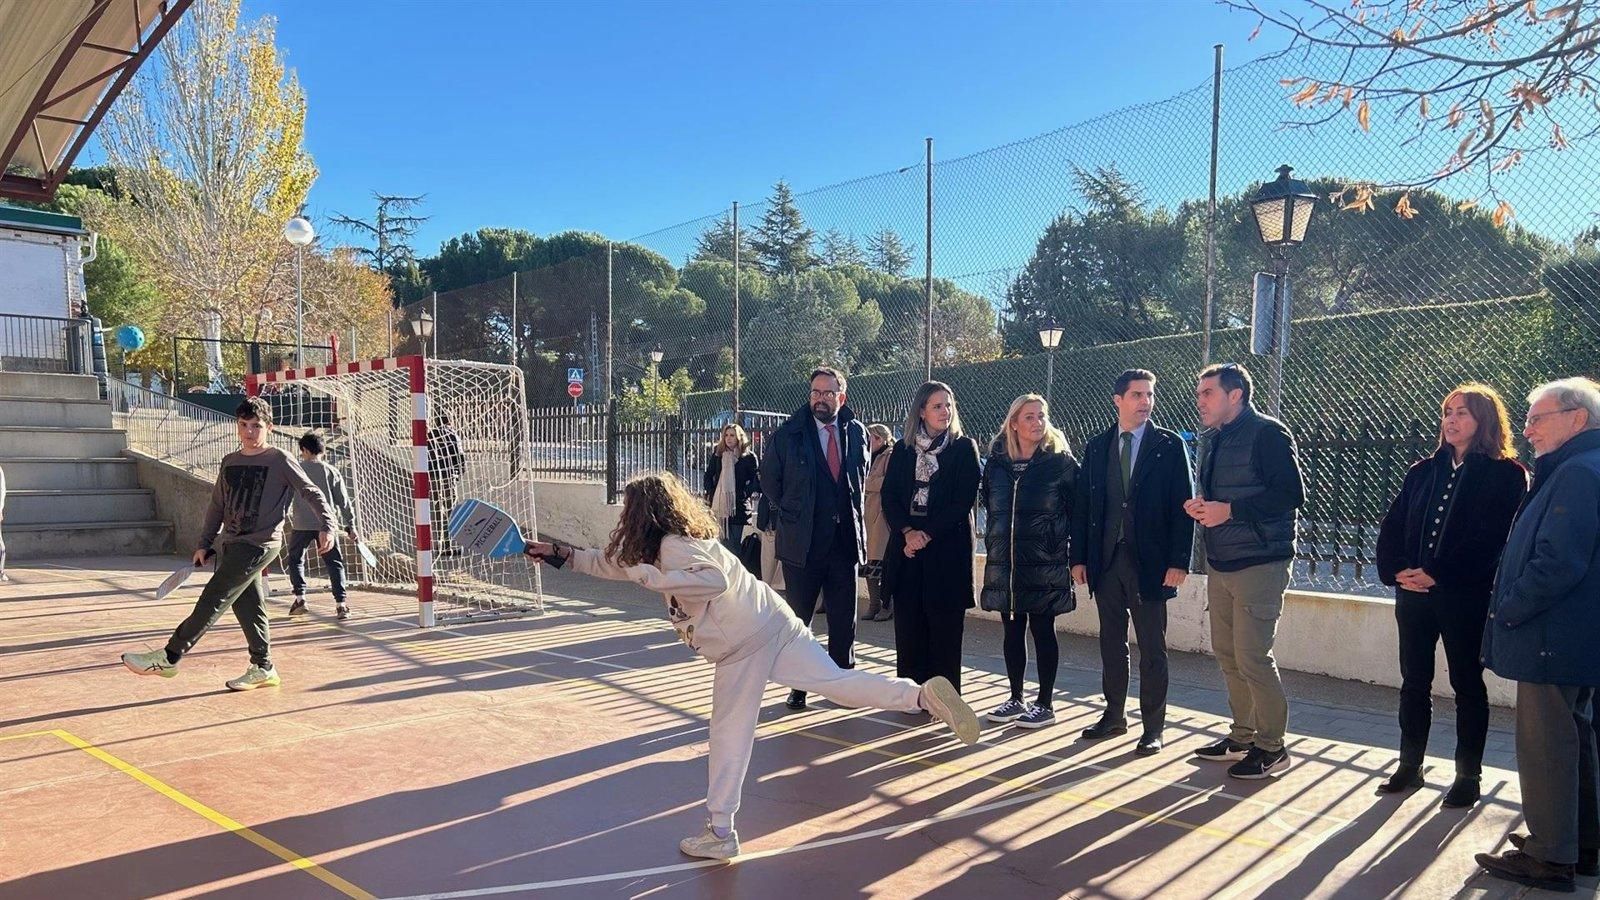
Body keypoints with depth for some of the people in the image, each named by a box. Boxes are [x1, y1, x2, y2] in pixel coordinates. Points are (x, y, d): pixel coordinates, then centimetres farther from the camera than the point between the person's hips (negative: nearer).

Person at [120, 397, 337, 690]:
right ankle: (263, 668, 17)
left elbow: (312, 493, -8)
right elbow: (217, 505, 19)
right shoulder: (229, 462, 13)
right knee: (248, 607, 9)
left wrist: (326, 527, -20)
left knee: (213, 600, -9)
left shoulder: (280, 461, -6)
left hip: (258, 545, -7)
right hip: (230, 543, 7)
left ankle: (169, 657, -4)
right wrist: (205, 543, 15)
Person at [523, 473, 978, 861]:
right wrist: (561, 554, 33)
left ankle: (720, 833, 15)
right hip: (774, 624, 8)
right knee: (838, 680, 0)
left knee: (729, 734, 3)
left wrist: (653, 577, -17)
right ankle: (924, 694, -18)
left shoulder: (673, 546, -6)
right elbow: (616, 563, 32)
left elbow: (715, 581, -24)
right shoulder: (685, 537, 22)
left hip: (741, 643, -8)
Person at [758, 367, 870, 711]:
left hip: (845, 539, 2)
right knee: (798, 618, 7)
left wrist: (852, 513, 12)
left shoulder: (857, 433, 4)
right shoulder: (787, 434, -4)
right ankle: (798, 685, 17)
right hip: (802, 541, -2)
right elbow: (770, 481, 7)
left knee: (844, 620, 8)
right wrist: (791, 513, 7)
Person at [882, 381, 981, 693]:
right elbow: (889, 497, 5)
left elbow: (964, 501, -6)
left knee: (944, 626, 0)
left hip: (947, 548, -3)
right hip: (907, 548, 3)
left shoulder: (964, 448, 1)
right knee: (909, 623, 4)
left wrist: (926, 534, -11)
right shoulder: (903, 450, 11)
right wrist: (907, 532, -11)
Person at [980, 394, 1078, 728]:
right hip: (1005, 563, 4)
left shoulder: (1061, 462, -4)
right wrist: (993, 544, 12)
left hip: (1045, 565, -4)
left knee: (1042, 631, 2)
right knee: (1013, 630, 11)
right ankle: (1016, 699, 23)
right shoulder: (997, 463, 7)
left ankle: (1046, 704, 13)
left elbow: (1077, 510, -3)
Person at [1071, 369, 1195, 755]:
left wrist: (1179, 561, -12)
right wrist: (1079, 557, 4)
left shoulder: (1170, 446, -2)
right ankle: (1114, 715, 26)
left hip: (1149, 562, -3)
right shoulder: (1096, 447, 8)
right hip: (1106, 560, 4)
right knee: (1111, 644, 13)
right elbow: (1083, 504, 9)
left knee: (1152, 649, 4)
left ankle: (1152, 727, 14)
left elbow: (1182, 506, -5)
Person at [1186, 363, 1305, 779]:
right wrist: (1201, 507, 1)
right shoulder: (1212, 439, 15)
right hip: (1220, 563, 9)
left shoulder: (1268, 433, -11)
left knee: (1252, 657, -7)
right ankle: (1242, 735, 26)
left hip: (1259, 563, -9)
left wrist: (1230, 510, -20)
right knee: (1227, 654, 13)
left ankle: (1271, 747, 7)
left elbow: (1292, 494, -18)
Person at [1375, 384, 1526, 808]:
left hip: (1466, 597, -5)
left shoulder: (1506, 474, -4)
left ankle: (1468, 776, 17)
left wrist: (1439, 575, -18)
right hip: (1413, 594, 5)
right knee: (1414, 682, 11)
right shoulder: (1423, 471, 12)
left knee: (1467, 684, 6)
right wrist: (1396, 571, -7)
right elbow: (1392, 526, 9)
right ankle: (1410, 767, 22)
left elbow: (1492, 538, -14)